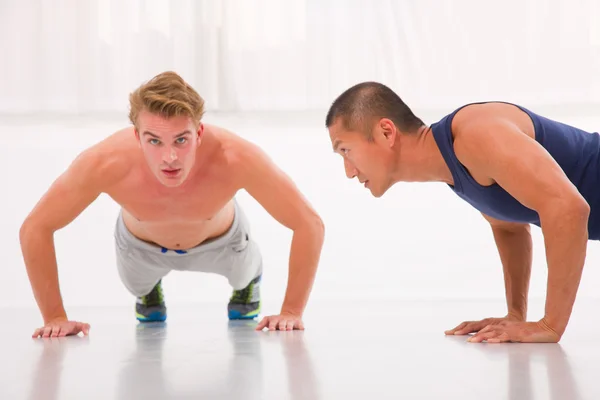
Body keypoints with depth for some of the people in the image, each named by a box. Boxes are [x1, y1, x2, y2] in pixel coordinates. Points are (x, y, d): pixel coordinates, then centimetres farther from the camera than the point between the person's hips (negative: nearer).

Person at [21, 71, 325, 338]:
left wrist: (291, 312, -33)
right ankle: (148, 293, 60)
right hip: (140, 245, 0)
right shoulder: (106, 162, -44)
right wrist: (55, 317, -28)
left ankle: (248, 281, 63)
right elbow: (34, 229, -30)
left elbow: (310, 224, -34)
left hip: (220, 241, 0)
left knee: (242, 275, 29)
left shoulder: (236, 158, -46)